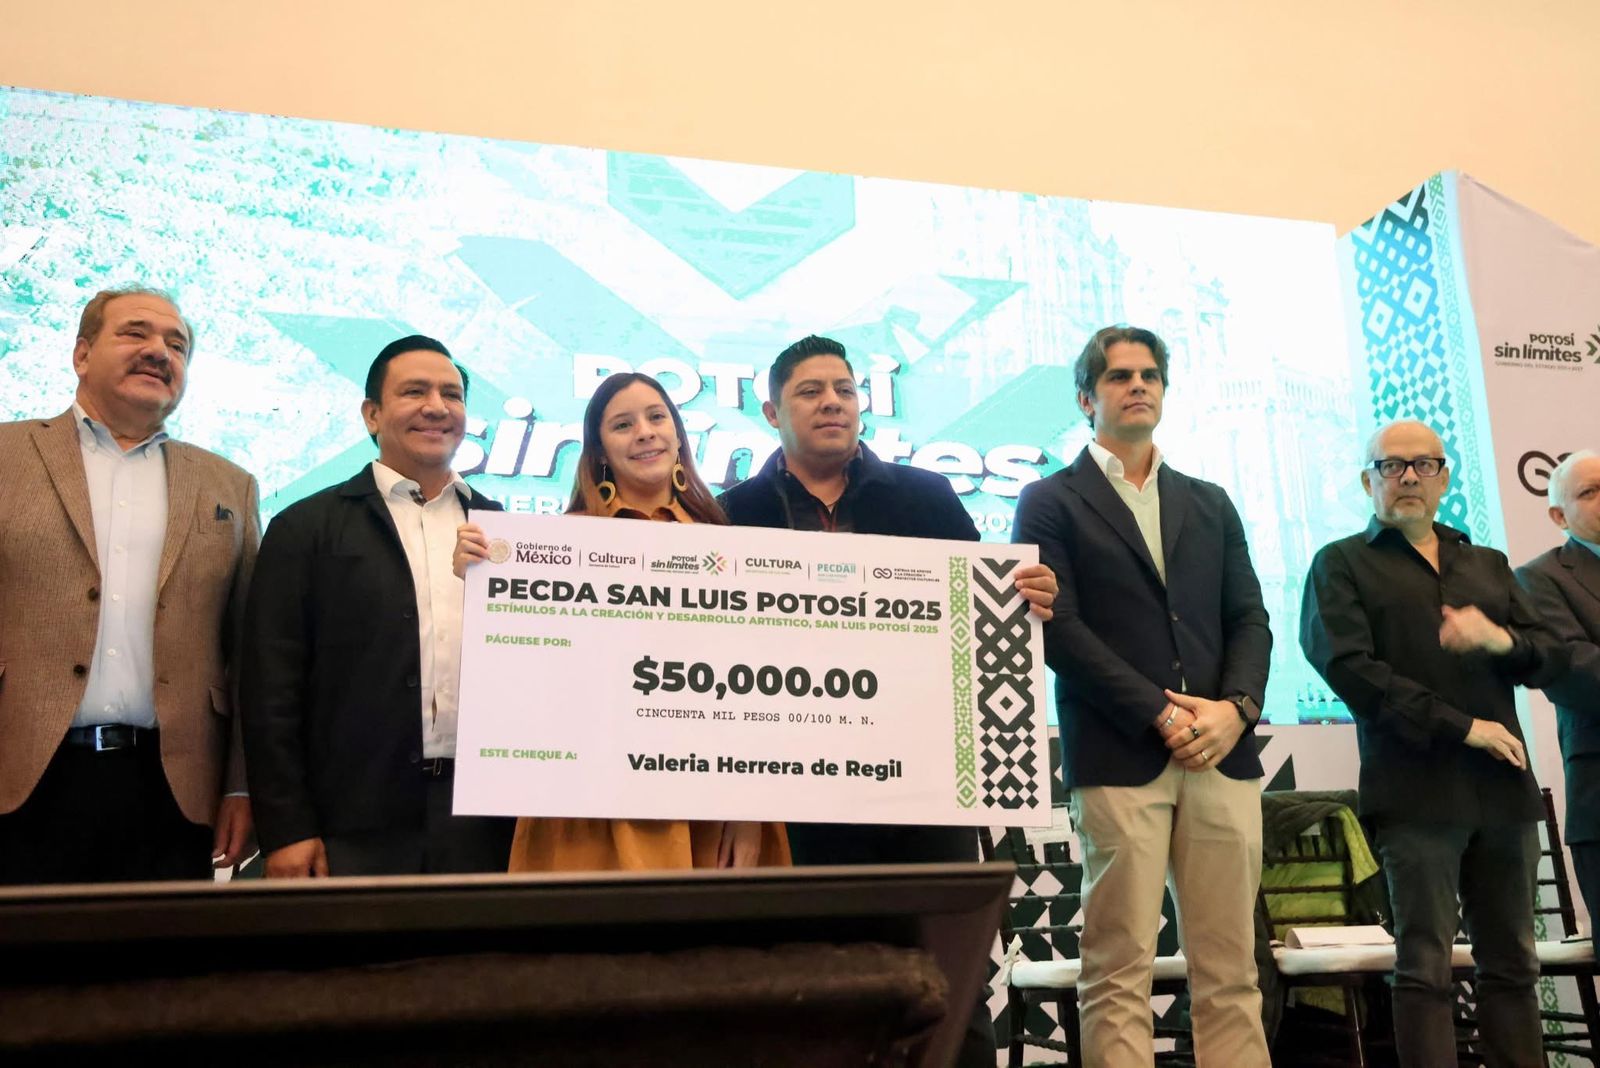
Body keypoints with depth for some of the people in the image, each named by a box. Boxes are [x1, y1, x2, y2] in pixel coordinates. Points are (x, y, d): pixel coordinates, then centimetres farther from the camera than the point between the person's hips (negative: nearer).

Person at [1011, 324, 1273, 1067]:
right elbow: (1059, 628, -4)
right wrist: (1161, 714, -11)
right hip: (1118, 757, -4)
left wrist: (1236, 707, -6)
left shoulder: (1211, 504, 21)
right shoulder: (1050, 503, 7)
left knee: (1230, 970, 5)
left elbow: (1249, 618, 14)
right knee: (1119, 972, -3)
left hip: (1221, 755, 4)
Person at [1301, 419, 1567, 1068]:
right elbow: (1348, 666, -8)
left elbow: (1551, 656, 14)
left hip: (1503, 788, 5)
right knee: (1425, 968, -2)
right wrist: (1461, 726, -11)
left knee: (1512, 964, 7)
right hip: (1415, 789, -5)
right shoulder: (1342, 563, 6)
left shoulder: (1488, 565, 21)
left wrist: (1502, 640, -9)